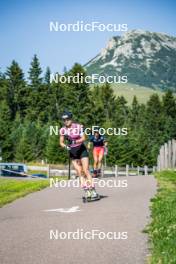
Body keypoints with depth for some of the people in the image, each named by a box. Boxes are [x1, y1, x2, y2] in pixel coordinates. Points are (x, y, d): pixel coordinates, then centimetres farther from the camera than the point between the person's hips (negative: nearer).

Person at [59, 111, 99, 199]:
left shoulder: (78, 127, -14)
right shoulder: (63, 130, -5)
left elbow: (83, 138, -21)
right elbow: (61, 142, -3)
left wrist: (74, 141, -37)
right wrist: (65, 146, -25)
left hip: (82, 150, -3)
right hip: (72, 152, 3)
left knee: (86, 170, -10)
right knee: (79, 172, -4)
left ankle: (93, 191, -8)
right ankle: (87, 191, -2)